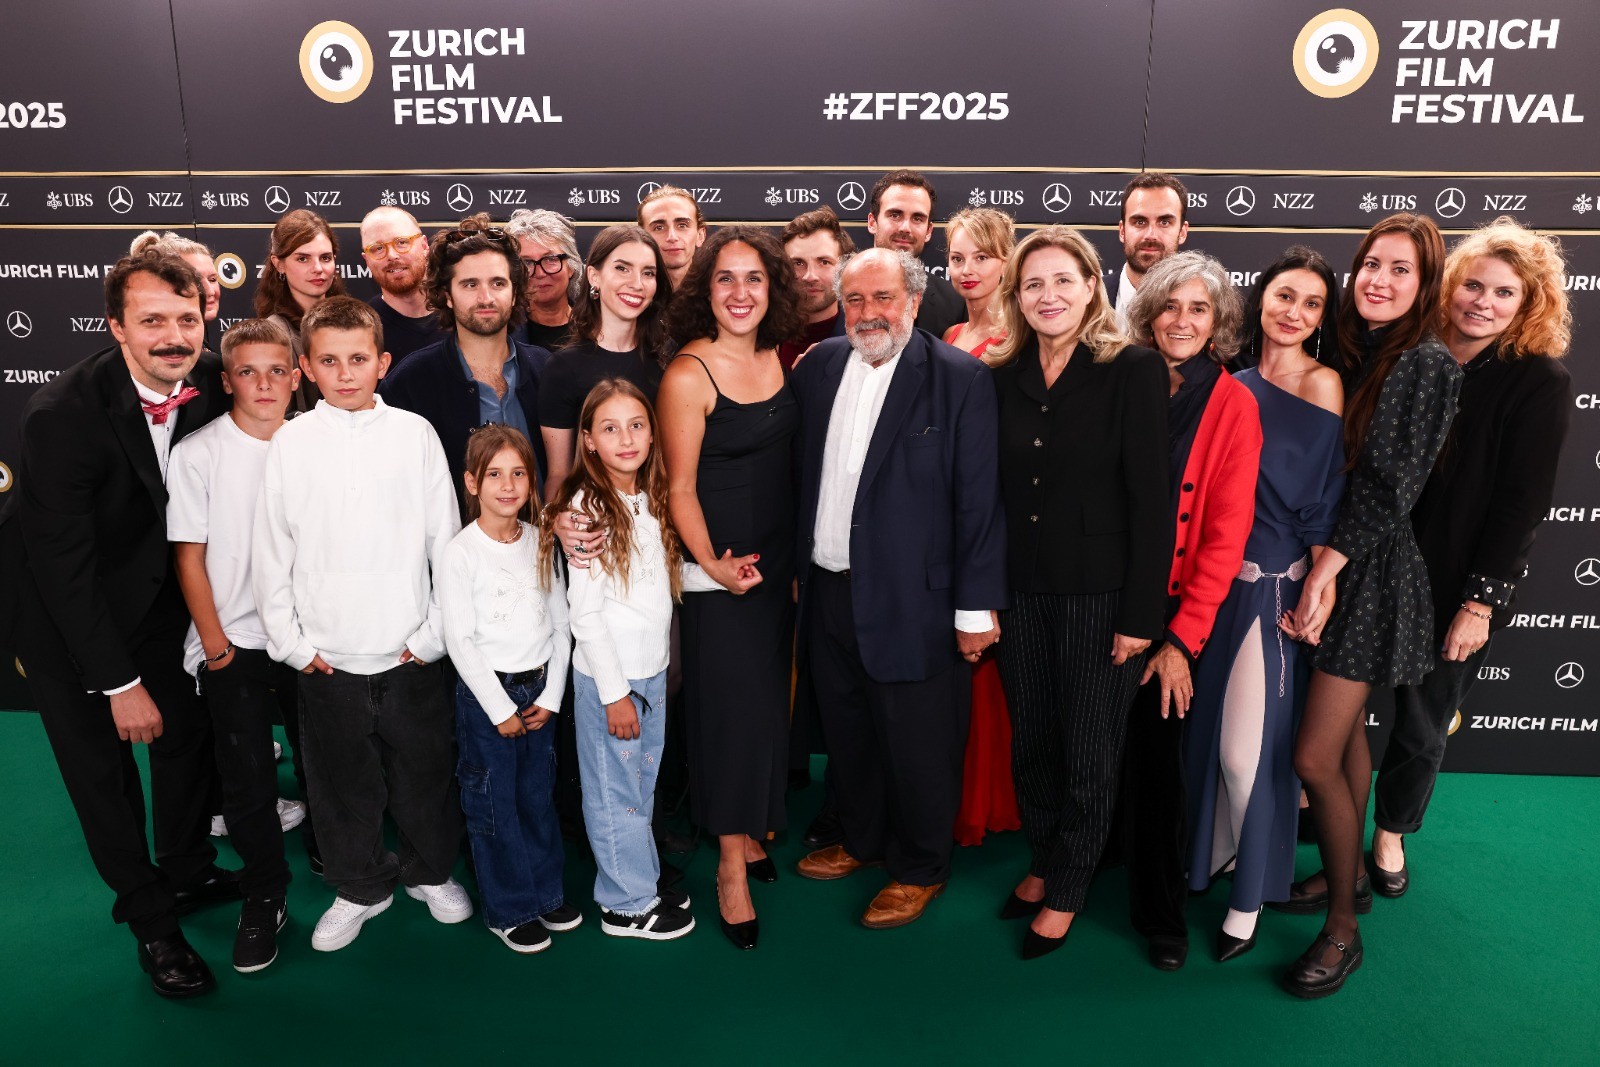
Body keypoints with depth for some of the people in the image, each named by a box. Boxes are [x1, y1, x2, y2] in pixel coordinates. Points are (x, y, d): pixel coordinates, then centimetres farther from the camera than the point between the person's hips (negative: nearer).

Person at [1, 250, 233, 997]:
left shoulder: (210, 387, -16)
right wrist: (120, 683, -23)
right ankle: (151, 916, 25)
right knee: (101, 760, 6)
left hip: (157, 590, 5)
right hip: (65, 606, -4)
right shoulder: (63, 411, -29)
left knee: (190, 731, 14)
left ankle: (189, 872, 39)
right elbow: (64, 564, -26)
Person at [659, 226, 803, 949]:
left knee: (767, 699, 15)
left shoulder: (775, 358, 3)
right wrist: (712, 564, -23)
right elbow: (679, 487, -14)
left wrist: (793, 553, 3)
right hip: (720, 566, -6)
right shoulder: (688, 375, -15)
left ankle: (751, 829, 34)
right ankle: (731, 862, 16)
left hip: (778, 559, 6)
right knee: (732, 705, 0)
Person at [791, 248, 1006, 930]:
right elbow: (800, 475, 11)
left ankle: (920, 870, 30)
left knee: (916, 746, 8)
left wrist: (976, 606, -12)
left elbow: (979, 499, -11)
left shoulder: (960, 378, -10)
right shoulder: (817, 367, 6)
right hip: (829, 593, 5)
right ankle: (861, 839, 43)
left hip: (913, 601, -5)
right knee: (846, 733, 20)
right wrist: (795, 566, 8)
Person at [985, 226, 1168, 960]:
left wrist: (1140, 614, -13)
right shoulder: (1002, 376, 4)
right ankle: (1043, 864, 38)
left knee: (1089, 755, 9)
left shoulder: (1133, 370, -9)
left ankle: (1066, 893, 28)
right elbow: (993, 492, 6)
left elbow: (1150, 499, -11)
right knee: (1030, 744, 16)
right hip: (1023, 591, 4)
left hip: (1100, 594, -4)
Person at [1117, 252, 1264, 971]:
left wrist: (1182, 638, -12)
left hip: (1176, 608, -2)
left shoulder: (1233, 404, -5)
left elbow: (1227, 532, -8)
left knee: (1157, 755, 4)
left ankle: (1162, 911, 24)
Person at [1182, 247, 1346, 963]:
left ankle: (1251, 896, 17)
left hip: (1276, 583, -5)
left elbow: (1325, 501, -9)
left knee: (1250, 748, -2)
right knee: (1209, 728, 15)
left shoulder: (1321, 384, -8)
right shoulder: (1238, 383, 8)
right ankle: (1220, 849, 38)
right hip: (1220, 575, 5)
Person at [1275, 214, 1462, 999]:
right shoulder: (1350, 355, 9)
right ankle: (1347, 874, 36)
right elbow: (1333, 471, 11)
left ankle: (1342, 928, 11)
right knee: (1346, 730, 18)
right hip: (1327, 561, 7)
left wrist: (1326, 570, -20)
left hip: (1372, 572, -7)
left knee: (1314, 757, -7)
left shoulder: (1428, 365, -12)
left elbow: (1392, 485, -18)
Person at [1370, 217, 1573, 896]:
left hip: (1452, 589, -2)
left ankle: (1390, 832, 36)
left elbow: (1522, 503, -10)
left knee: (1422, 723, 11)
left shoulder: (1541, 382, -7)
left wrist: (1480, 603, -13)